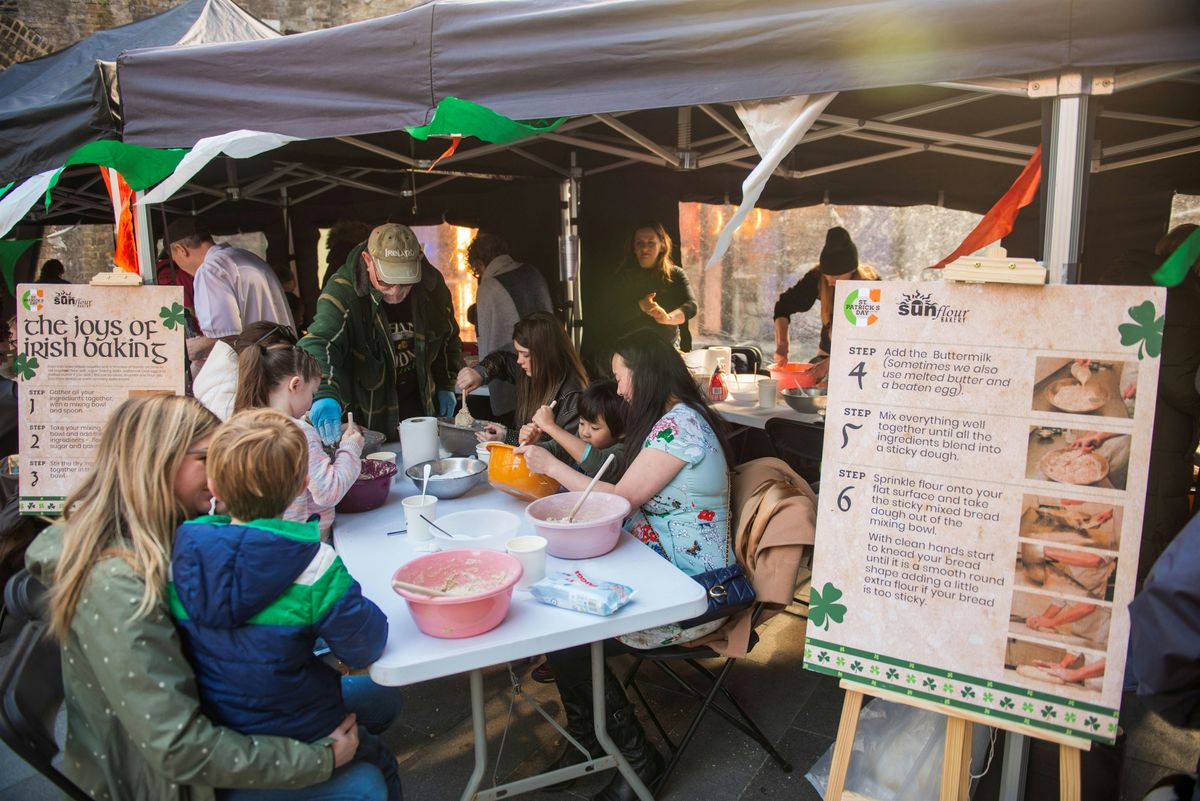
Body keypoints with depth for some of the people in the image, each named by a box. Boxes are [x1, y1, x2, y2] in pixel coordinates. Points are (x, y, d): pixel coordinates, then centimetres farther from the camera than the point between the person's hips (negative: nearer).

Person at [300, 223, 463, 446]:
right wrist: (325, 394, -54)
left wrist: (446, 386, 8)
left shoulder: (432, 285, -7)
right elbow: (318, 342, -36)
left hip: (421, 410, 4)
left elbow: (448, 338, 11)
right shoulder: (343, 291, -22)